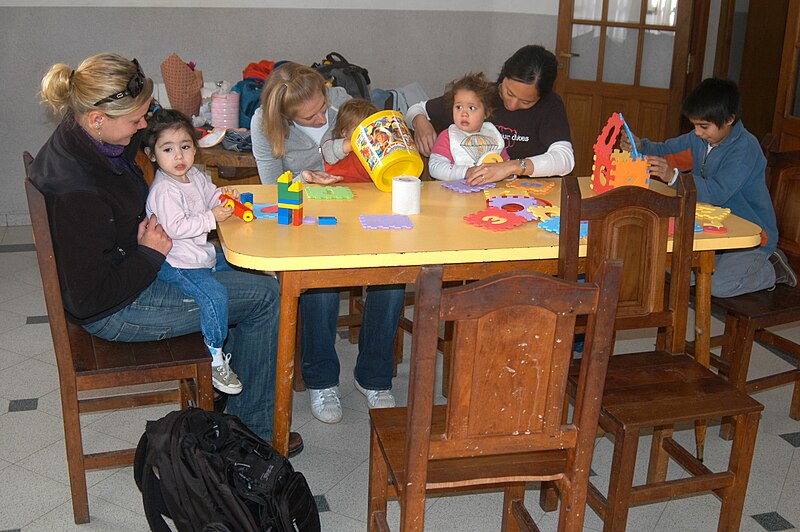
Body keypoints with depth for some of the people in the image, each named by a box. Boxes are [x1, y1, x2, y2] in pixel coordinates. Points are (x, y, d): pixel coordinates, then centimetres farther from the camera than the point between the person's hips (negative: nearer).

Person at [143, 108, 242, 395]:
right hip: (175, 264, -10)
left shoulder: (194, 175, 7)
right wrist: (211, 218, -29)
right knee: (214, 293, -28)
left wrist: (223, 195, 1)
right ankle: (215, 359, -16)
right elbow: (174, 228, -29)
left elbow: (208, 195, 24)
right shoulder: (163, 190, -22)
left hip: (203, 254, 10)